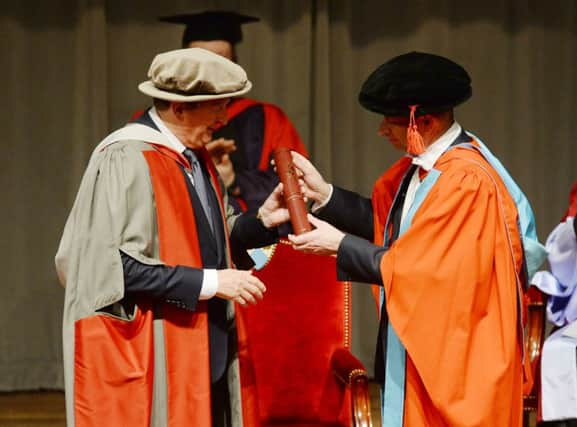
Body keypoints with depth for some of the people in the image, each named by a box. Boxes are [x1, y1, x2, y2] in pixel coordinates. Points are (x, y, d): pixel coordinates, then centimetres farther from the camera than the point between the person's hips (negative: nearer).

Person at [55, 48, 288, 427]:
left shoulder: (195, 156, 11)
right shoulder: (127, 159, -16)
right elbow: (118, 267, -21)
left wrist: (261, 219, 2)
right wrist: (209, 282, -18)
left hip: (204, 357, 8)